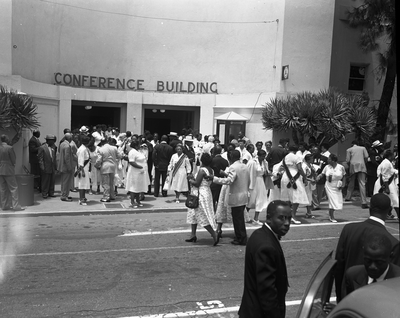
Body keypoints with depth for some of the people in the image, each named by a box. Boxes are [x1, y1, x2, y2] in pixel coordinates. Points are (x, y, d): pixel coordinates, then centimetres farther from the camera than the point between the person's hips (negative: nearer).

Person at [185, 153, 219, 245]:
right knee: (193, 214, 18)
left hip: (201, 194, -10)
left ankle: (214, 235, -4)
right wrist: (193, 178, 11)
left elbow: (196, 184, -21)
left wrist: (190, 180, -4)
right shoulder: (210, 170, 8)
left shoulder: (202, 170, -20)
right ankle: (193, 235, 24)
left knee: (203, 217, -4)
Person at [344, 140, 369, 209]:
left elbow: (347, 160, 4)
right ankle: (364, 202, -15)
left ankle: (348, 197, 26)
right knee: (362, 184, -8)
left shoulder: (349, 150, 14)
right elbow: (366, 156, 4)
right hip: (361, 166, -1)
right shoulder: (363, 148, 17)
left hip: (353, 166, 1)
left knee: (351, 182, 19)